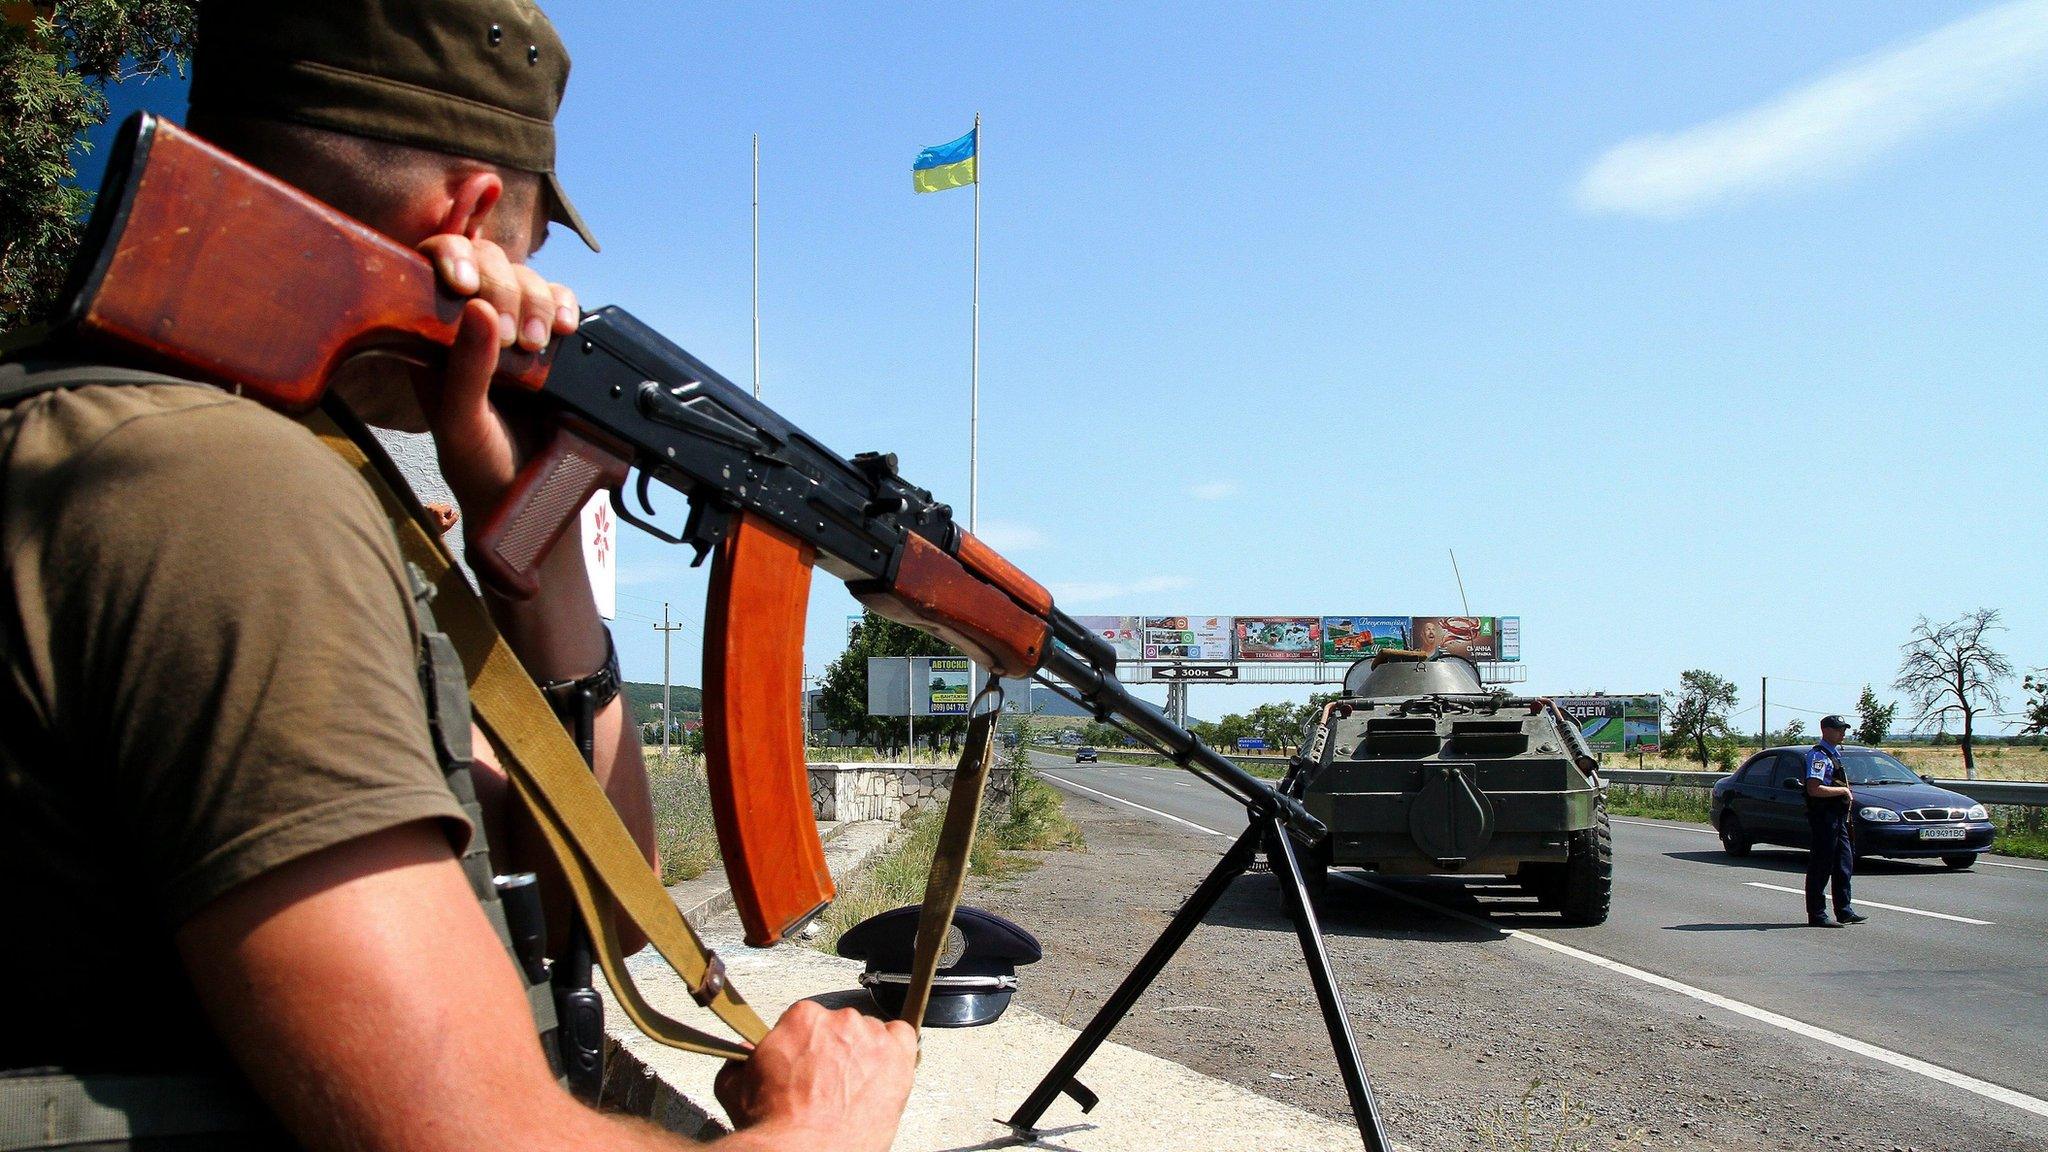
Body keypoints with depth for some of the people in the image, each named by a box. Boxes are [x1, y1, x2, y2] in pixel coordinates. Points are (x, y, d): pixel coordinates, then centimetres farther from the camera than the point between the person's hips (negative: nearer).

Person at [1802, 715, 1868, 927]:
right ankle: (1816, 915, 0)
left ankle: (1844, 911, 20)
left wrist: (1847, 794, 13)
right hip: (1823, 816, -10)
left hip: (1838, 818, 10)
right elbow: (1814, 789, -24)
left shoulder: (1834, 753, 17)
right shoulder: (1818, 755, -14)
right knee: (1821, 867, -5)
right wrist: (1843, 790, -16)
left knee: (1844, 865, 12)